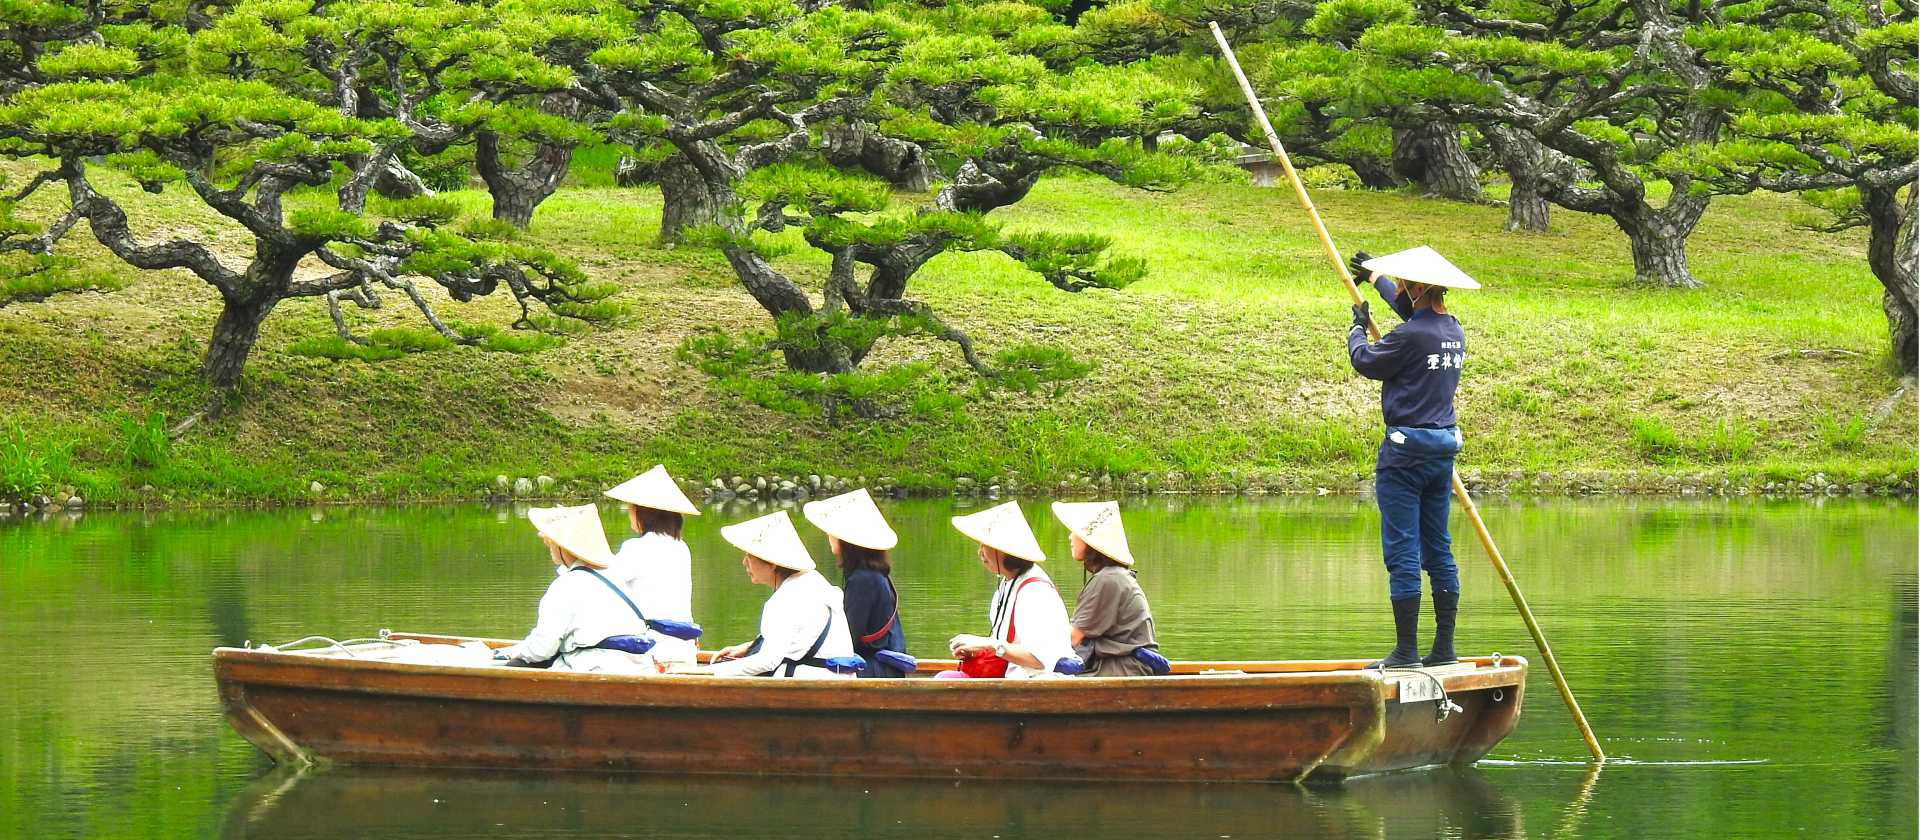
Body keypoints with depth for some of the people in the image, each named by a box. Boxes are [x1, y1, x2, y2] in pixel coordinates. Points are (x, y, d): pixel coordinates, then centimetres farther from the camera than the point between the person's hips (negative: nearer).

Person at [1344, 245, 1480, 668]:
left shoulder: (1410, 336, -18)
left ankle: (1406, 651, -6)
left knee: (1402, 552, -5)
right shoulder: (1454, 330, 8)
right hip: (1444, 448, 8)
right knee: (1438, 549, 12)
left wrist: (1358, 328, 18)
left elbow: (1366, 361, -2)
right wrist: (1377, 277, 44)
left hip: (1406, 449, -8)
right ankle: (1444, 647, 13)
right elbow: (1412, 311, 29)